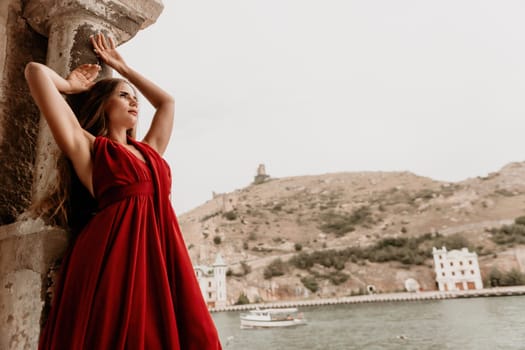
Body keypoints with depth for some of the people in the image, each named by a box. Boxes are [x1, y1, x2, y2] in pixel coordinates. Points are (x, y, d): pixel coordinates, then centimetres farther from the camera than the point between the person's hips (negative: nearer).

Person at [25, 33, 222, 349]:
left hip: (162, 256, 5)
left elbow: (167, 101, 38)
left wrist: (122, 66, 43)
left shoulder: (148, 150, 23)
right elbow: (36, 72, 6)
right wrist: (71, 86, 26)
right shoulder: (86, 146, 9)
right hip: (113, 256, -5)